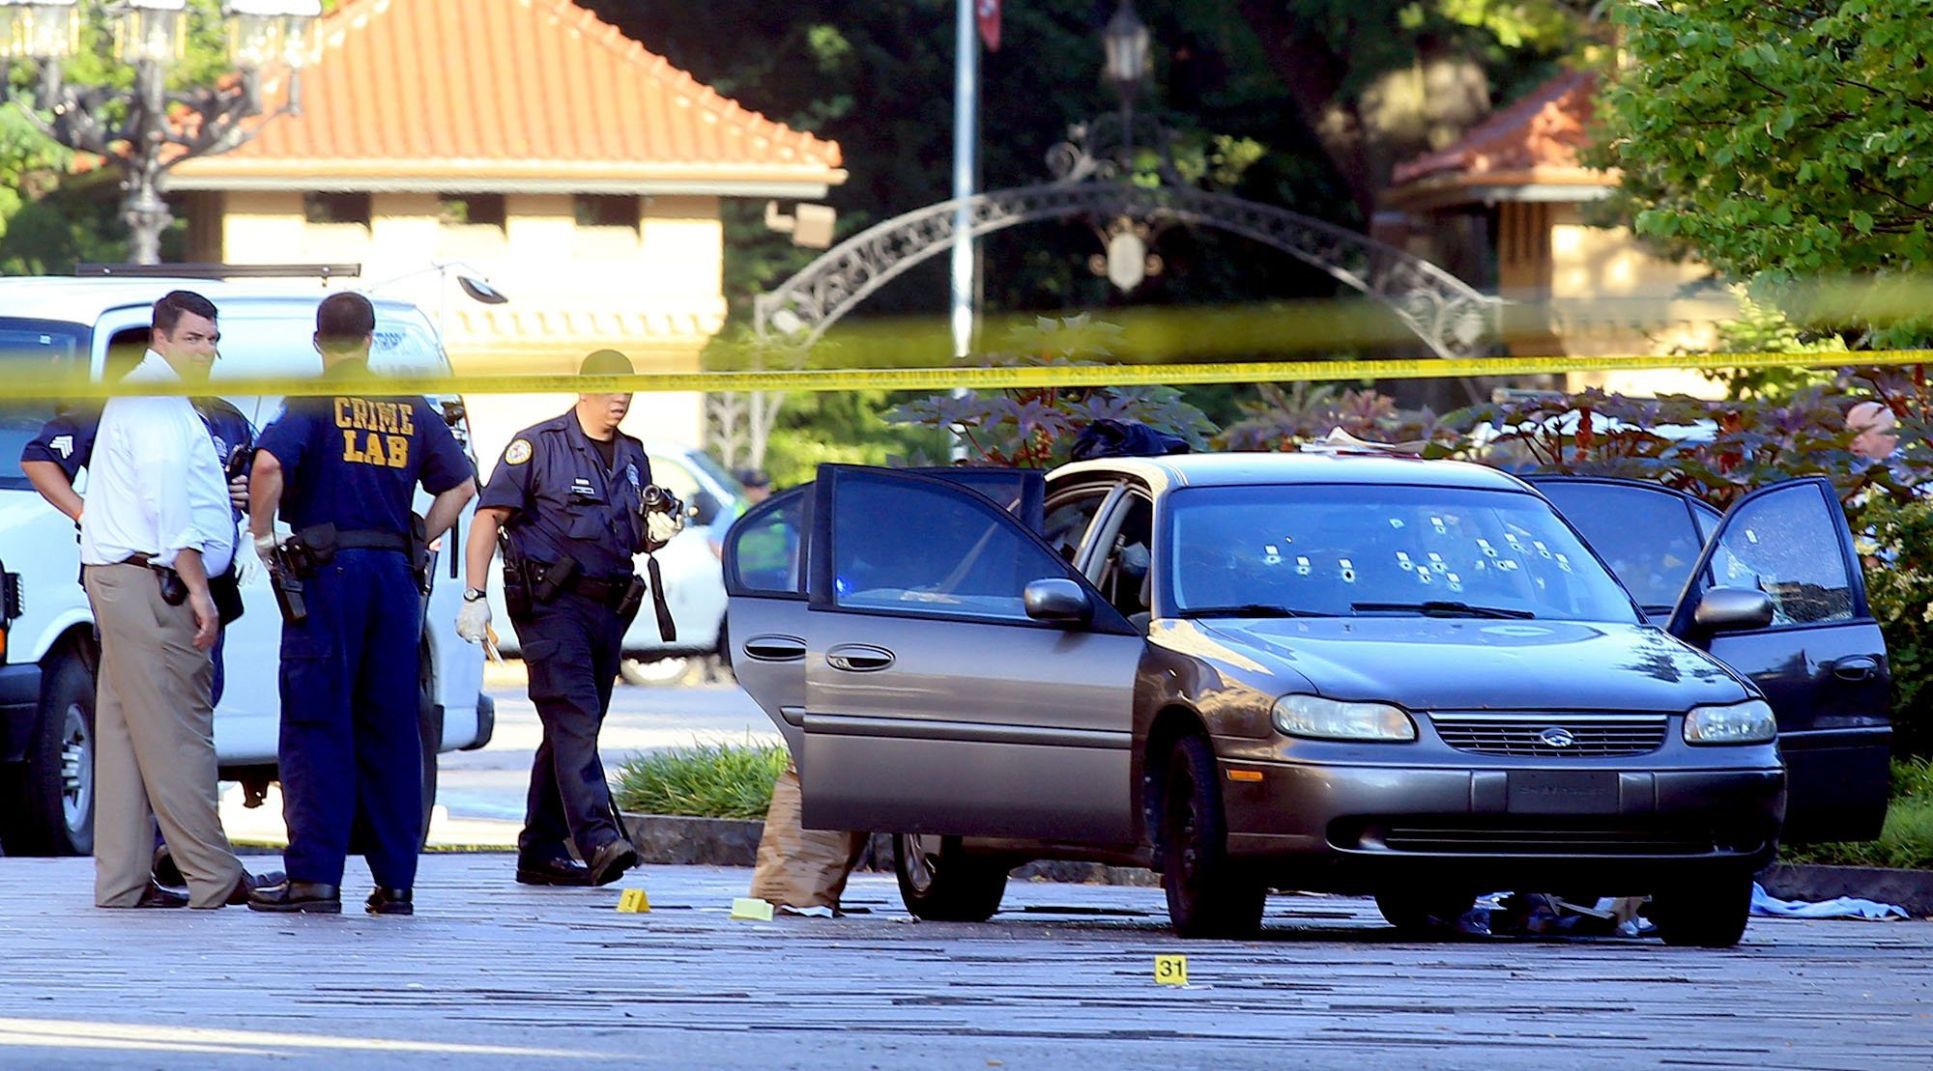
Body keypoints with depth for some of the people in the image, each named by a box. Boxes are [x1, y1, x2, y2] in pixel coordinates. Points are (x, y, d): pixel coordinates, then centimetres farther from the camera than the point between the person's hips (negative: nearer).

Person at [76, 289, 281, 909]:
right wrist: (197, 586, -21)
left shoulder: (142, 395, 23)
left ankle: (122, 881, 7)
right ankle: (215, 878, -12)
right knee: (176, 731, -11)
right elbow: (164, 498, -19)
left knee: (127, 733, 8)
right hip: (147, 583, -11)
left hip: (119, 579, 11)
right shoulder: (156, 399, -11)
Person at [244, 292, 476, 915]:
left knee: (317, 726, -3)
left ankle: (315, 875, -8)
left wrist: (262, 536, -8)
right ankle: (395, 881, 7)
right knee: (391, 729, 8)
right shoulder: (411, 410, 12)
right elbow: (460, 485, 17)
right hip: (395, 574, 4)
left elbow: (269, 465, -20)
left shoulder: (315, 402, -3)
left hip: (328, 572, -4)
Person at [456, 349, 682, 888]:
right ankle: (597, 841, -27)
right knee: (574, 719, -17)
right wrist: (475, 596, -16)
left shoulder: (632, 457, 17)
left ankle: (541, 852, 14)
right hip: (551, 604, -7)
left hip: (609, 608, 7)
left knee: (570, 730, 9)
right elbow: (489, 515, -7)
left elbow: (637, 538, 26)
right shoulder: (538, 445, -3)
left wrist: (659, 530, 0)